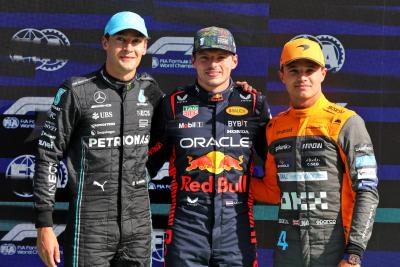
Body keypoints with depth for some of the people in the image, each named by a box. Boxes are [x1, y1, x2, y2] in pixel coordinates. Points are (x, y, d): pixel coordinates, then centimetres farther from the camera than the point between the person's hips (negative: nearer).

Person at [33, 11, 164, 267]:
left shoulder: (149, 90, 5)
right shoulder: (77, 92, -7)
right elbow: (48, 157, -5)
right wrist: (44, 226, -8)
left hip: (138, 224, 4)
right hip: (90, 226, -4)